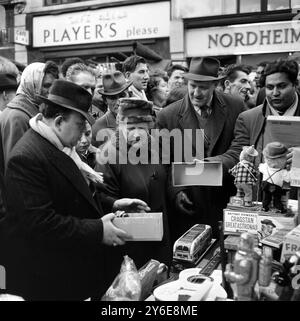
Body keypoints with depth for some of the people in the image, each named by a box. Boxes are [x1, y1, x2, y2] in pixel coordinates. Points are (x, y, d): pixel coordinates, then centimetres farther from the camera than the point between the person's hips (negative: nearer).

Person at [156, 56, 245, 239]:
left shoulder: (235, 107, -2)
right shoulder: (167, 116, -4)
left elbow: (241, 152, -3)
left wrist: (210, 163, -21)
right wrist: (176, 191, -13)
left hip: (227, 204, 1)